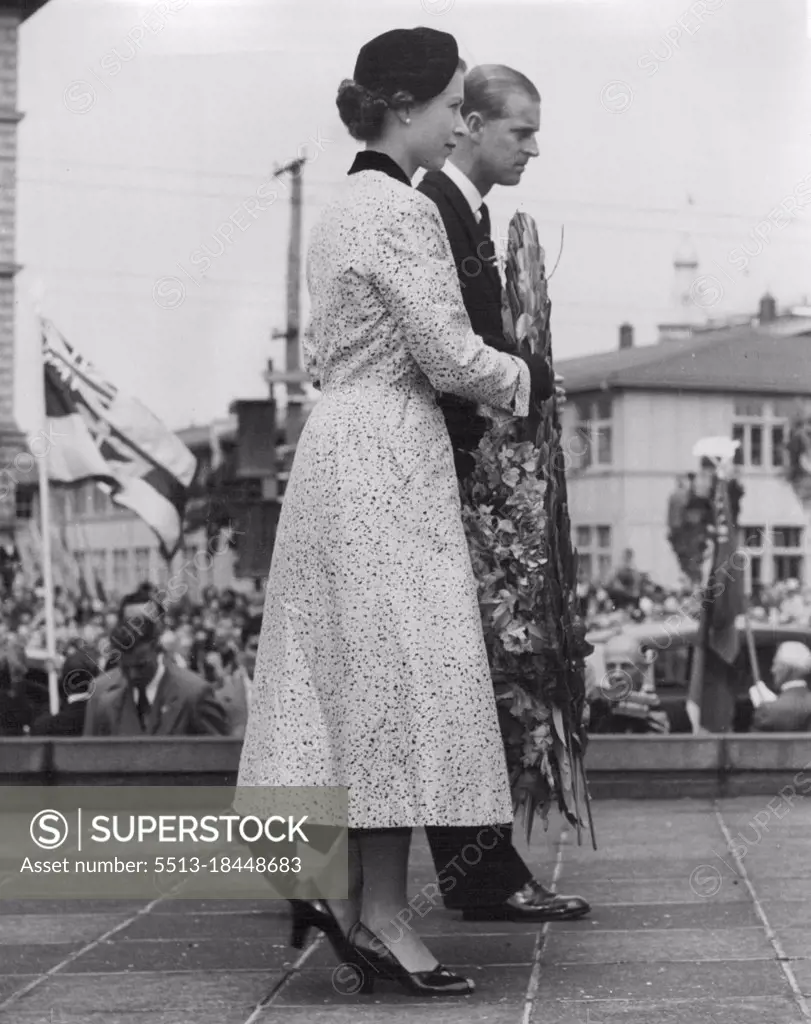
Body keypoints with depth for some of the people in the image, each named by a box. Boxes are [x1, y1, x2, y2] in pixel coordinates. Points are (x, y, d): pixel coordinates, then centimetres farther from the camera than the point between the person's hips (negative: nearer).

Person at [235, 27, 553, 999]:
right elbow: (448, 356, -15)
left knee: (342, 679, 9)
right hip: (390, 457, -10)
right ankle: (380, 913, -5)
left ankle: (334, 883, 12)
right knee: (406, 676, -8)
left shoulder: (339, 211, 17)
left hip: (334, 445, 10)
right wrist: (526, 374, 3)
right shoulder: (405, 210, -12)